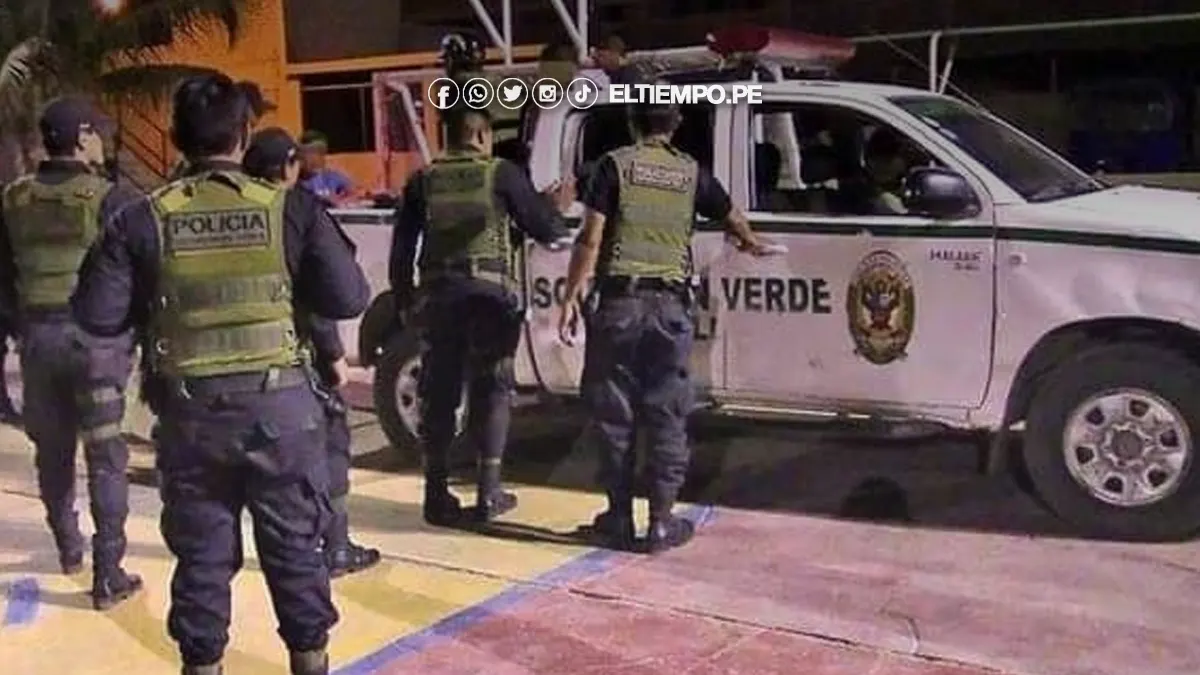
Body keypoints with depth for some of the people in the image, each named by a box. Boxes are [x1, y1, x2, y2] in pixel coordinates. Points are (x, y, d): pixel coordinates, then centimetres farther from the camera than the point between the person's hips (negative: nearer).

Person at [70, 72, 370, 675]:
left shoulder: (142, 219, -3)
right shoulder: (291, 208, -5)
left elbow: (96, 315, -4)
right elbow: (349, 299, -5)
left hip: (190, 411, 1)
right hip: (281, 403, 0)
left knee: (201, 551, 13)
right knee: (295, 545, 13)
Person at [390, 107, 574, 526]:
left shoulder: (424, 181, 8)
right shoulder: (501, 173, 0)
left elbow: (401, 248, 9)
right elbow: (542, 228, 4)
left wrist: (403, 299, 17)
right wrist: (557, 208, 24)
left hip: (440, 295, 3)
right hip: (490, 293, -2)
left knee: (440, 392, 9)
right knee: (491, 389, 7)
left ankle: (437, 494, 9)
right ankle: (489, 492, 5)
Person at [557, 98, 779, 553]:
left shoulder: (616, 165, 2)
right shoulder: (691, 173, 10)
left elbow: (590, 239, -6)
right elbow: (732, 218, 27)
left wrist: (571, 299, -2)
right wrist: (752, 245, 48)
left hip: (620, 301, -1)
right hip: (670, 305, 2)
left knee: (613, 413, 8)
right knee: (667, 417, 8)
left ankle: (619, 519, 13)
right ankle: (661, 522, 9)